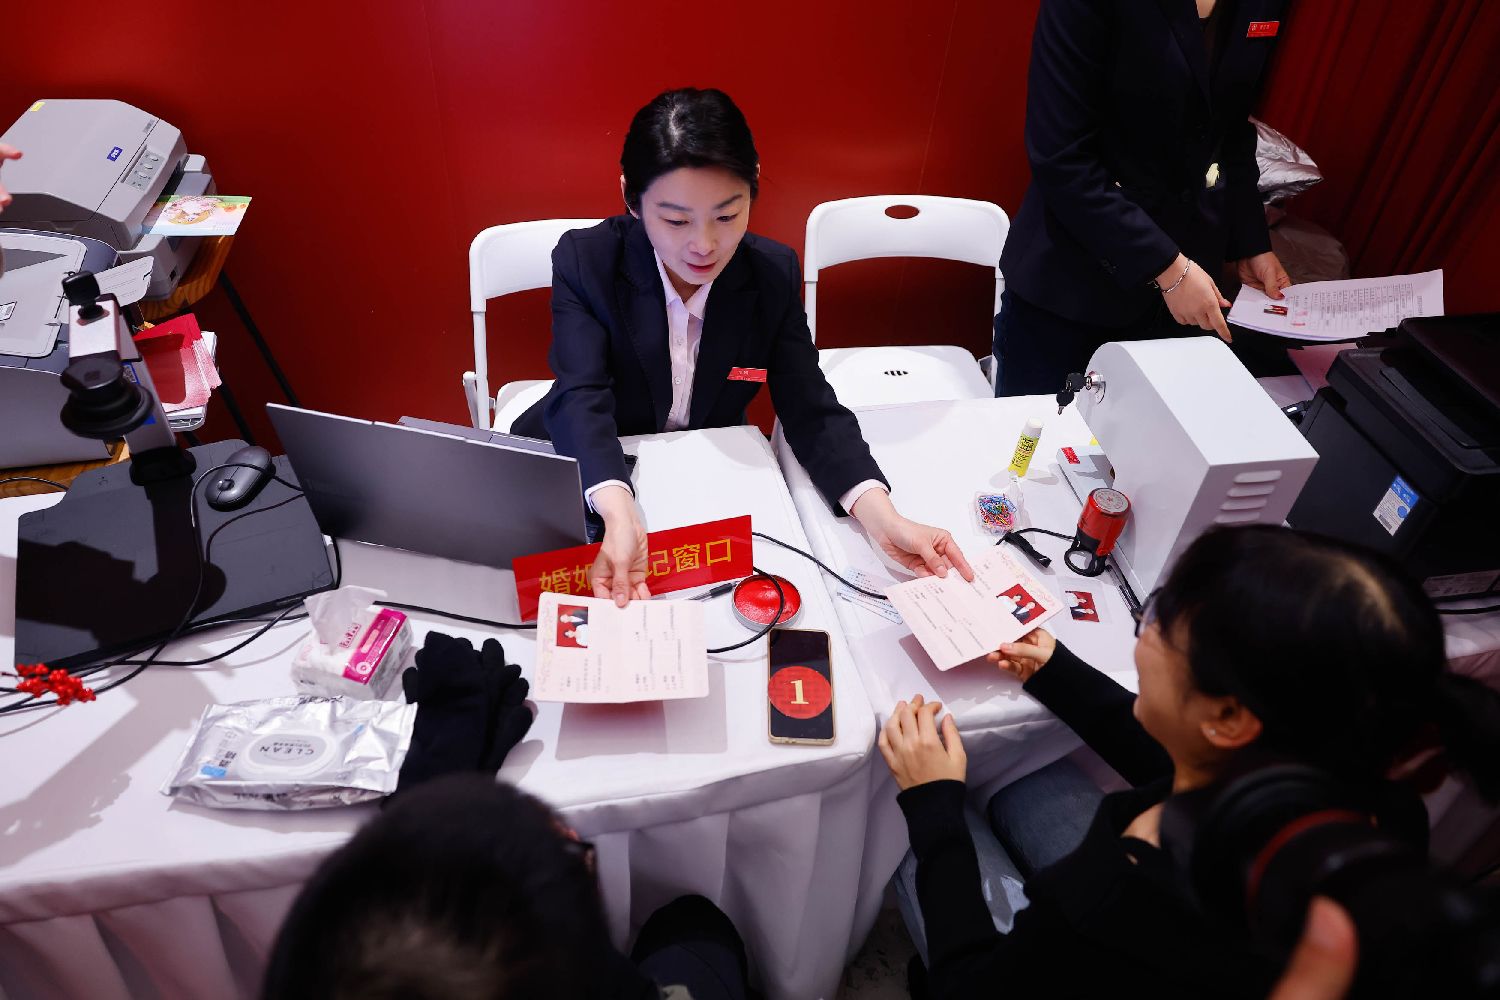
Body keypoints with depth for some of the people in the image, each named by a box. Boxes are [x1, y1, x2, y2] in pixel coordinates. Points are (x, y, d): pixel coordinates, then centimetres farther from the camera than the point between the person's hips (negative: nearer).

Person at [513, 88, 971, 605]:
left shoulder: (774, 273, -11)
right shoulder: (585, 260, -18)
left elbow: (812, 410, -14)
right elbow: (582, 400, -29)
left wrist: (882, 518, -33)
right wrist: (620, 517, -50)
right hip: (594, 474, -2)